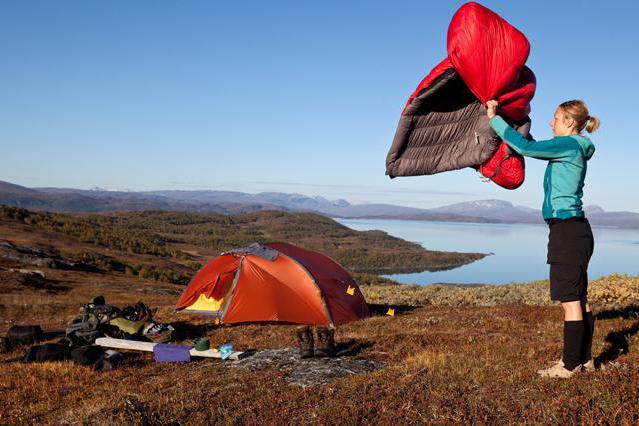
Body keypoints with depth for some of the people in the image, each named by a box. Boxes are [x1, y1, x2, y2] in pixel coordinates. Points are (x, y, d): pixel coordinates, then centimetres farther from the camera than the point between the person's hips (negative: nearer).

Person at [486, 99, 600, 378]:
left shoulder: (569, 145, -10)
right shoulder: (574, 149, 17)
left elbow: (525, 148, -17)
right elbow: (534, 148, 31)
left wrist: (494, 119, -10)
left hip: (567, 229, -10)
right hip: (575, 230, 10)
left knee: (571, 301, -5)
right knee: (579, 299, 13)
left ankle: (570, 365, 1)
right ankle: (584, 359, 21)